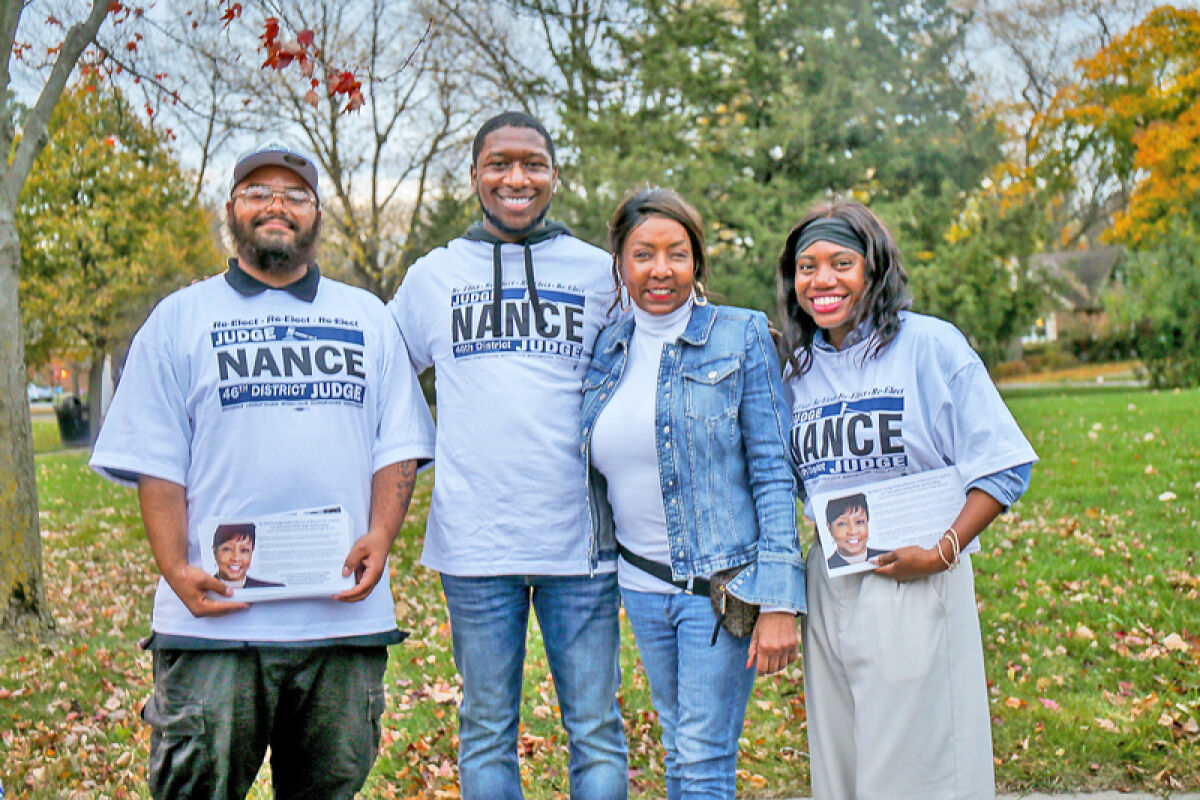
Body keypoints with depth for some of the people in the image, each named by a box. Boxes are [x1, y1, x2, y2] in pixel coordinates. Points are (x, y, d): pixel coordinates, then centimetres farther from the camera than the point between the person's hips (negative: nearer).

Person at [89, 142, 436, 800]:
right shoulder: (180, 319, 10)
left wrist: (380, 535, -5)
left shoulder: (367, 319, 16)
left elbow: (397, 446, 12)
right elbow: (154, 463, 4)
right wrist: (176, 569, -9)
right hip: (216, 616, -2)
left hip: (344, 615, 2)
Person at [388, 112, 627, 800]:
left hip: (581, 537, 0)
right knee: (486, 730, 10)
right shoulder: (433, 276, 9)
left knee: (596, 727, 4)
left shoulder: (601, 273, 7)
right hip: (475, 540, 1)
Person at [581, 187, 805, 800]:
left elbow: (774, 472, -9)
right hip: (640, 586, 5)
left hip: (720, 583, -5)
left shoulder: (740, 340, -6)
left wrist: (779, 601, -14)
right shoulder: (607, 351, 7)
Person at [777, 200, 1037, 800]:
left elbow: (1005, 465, -8)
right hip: (829, 587, 5)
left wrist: (942, 552, -16)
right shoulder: (801, 369, 10)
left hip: (916, 586, -5)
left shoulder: (930, 345, -6)